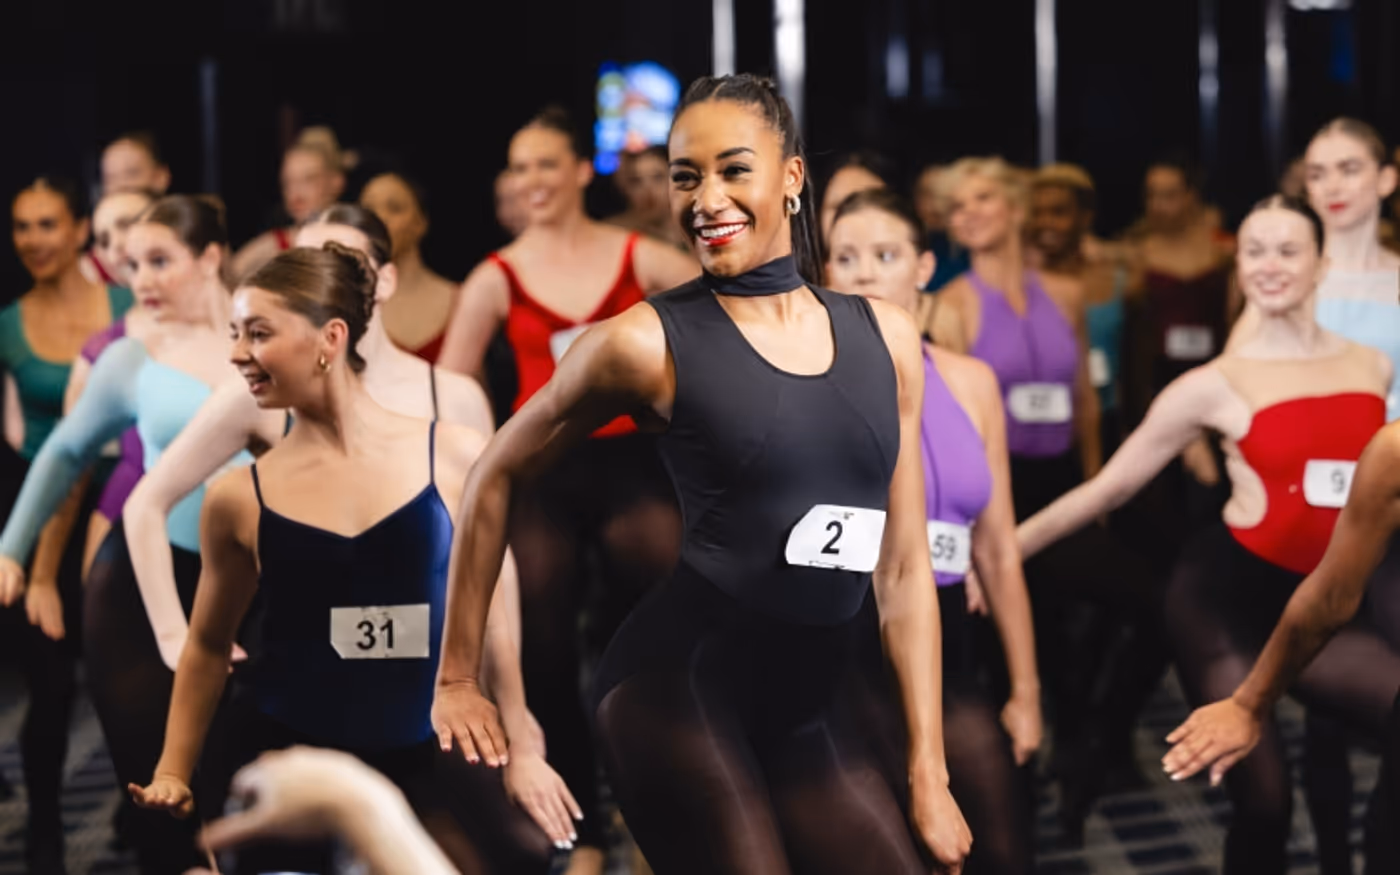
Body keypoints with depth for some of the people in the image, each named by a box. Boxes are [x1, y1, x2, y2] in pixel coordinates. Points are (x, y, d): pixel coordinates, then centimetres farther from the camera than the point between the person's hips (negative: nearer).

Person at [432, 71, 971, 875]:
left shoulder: (884, 335, 7)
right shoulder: (651, 341, -5)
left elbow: (904, 569, 9)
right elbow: (497, 478, 6)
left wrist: (930, 775, 6)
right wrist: (458, 679, 7)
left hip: (803, 711, 5)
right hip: (676, 681, -5)